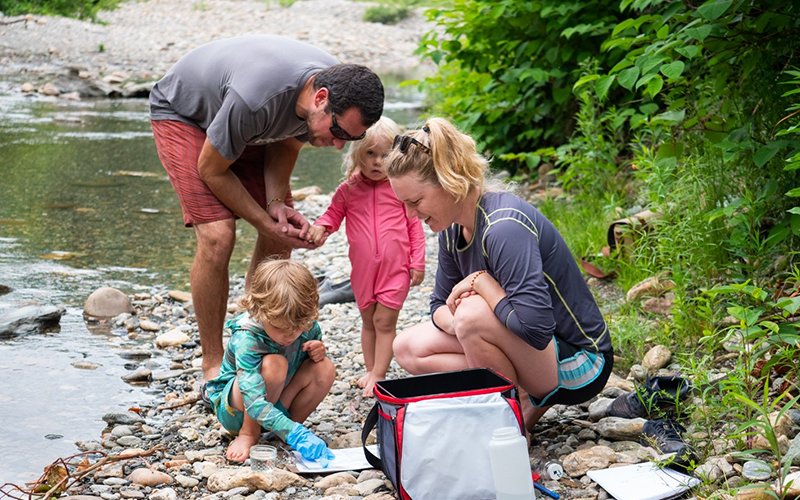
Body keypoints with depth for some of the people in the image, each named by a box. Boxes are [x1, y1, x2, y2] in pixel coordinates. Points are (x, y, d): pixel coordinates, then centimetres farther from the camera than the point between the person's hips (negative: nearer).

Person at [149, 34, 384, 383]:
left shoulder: (341, 88, -22)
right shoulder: (255, 98, -44)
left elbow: (286, 142, -3)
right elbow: (211, 169, -25)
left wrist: (277, 203, -19)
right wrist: (265, 223, -22)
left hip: (250, 127, 7)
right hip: (182, 114, -7)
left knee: (282, 235, -4)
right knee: (217, 236, -21)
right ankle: (212, 365, -7)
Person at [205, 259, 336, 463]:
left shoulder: (306, 325, -16)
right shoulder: (246, 338, -33)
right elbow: (254, 402, -41)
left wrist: (318, 351, -18)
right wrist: (295, 433, -51)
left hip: (277, 405, 5)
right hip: (236, 408, -5)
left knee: (325, 368, -19)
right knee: (274, 364, -35)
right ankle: (248, 433, -17)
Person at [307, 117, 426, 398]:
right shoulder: (348, 190, 1)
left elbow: (414, 225, 2)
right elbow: (333, 214, 8)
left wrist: (417, 263, -1)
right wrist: (320, 227, -16)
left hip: (396, 267, -3)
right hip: (363, 268, 3)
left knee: (384, 321, -4)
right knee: (368, 321, 13)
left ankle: (378, 375, 1)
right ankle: (370, 370, 24)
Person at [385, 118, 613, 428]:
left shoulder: (503, 227, -28)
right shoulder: (453, 228, 0)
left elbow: (535, 328, -36)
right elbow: (440, 304, 11)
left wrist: (480, 282, -22)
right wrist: (452, 318, -14)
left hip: (578, 365, -9)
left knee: (473, 314, -33)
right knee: (408, 349, 1)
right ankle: (527, 399, 1)